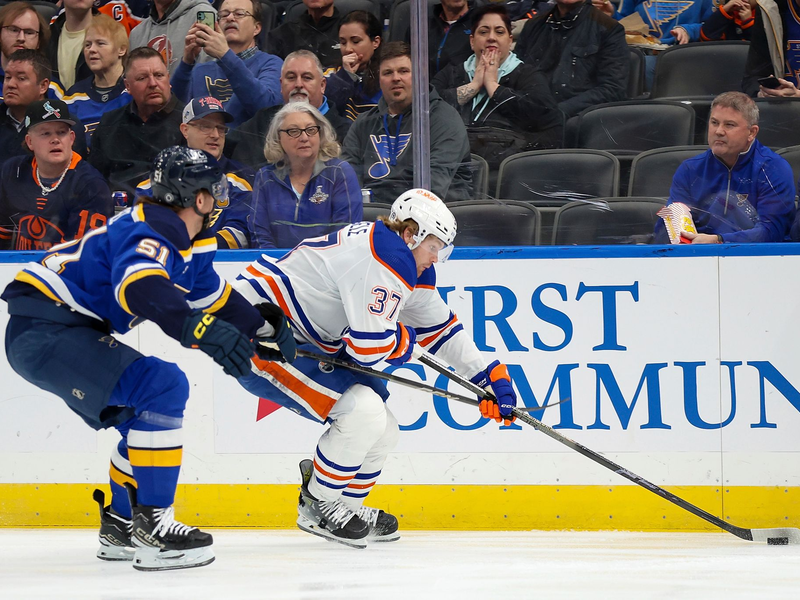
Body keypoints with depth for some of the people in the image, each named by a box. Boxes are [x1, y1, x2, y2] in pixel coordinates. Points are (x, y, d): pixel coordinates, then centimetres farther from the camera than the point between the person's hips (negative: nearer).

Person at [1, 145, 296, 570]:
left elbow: (211, 293, 31)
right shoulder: (152, 230, -19)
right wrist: (202, 332, -50)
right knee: (162, 388, -21)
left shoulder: (188, 240, 13)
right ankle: (152, 526, -20)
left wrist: (263, 327, 29)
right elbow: (141, 287, -40)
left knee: (147, 414, 16)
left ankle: (121, 527, 28)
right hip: (43, 330, -11)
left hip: (70, 328, 11)